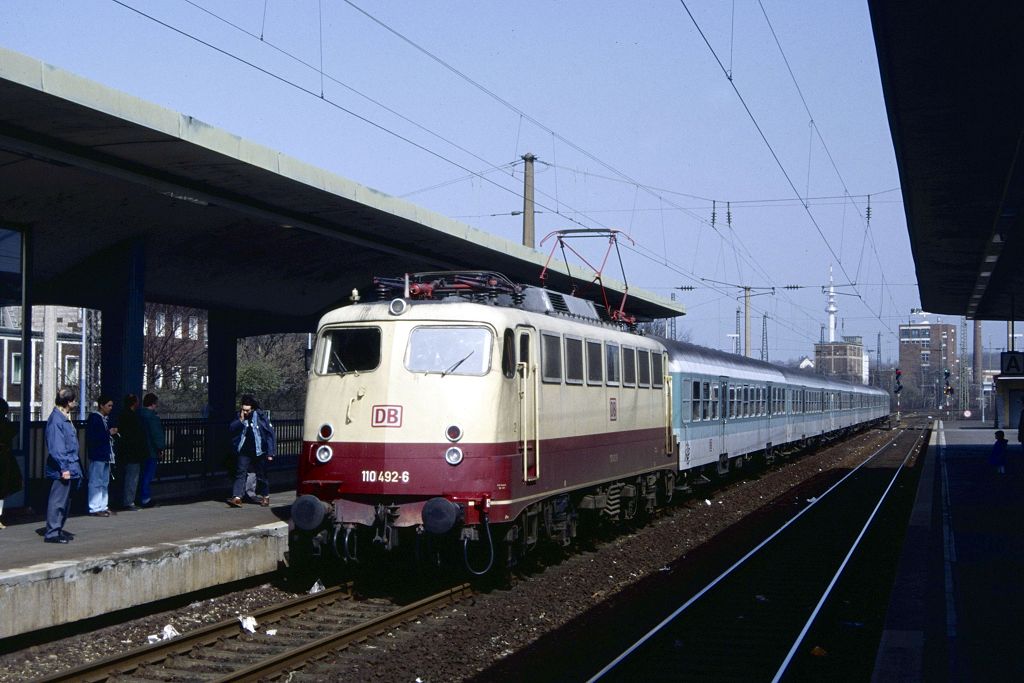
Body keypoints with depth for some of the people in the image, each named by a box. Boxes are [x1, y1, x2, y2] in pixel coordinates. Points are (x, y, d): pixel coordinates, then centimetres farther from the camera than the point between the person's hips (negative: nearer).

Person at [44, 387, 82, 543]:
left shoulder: (65, 418, 14)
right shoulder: (56, 419, -17)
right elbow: (56, 447, -20)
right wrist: (64, 468, -20)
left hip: (69, 468, 10)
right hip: (62, 470, -10)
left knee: (65, 500, 15)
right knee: (58, 500, -6)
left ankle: (58, 529, 23)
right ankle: (52, 533, -2)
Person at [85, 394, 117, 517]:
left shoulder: (106, 419, 15)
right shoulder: (94, 418, -11)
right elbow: (92, 437, -21)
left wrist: (113, 433, 4)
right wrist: (108, 433, -18)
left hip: (106, 455, 9)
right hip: (97, 455, -9)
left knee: (105, 482, 14)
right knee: (96, 482, -4)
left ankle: (103, 507, 21)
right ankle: (95, 508, -1)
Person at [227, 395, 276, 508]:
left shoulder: (260, 417, -8)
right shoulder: (239, 417, 3)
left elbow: (271, 434, -5)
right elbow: (231, 430, -5)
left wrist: (270, 453, -7)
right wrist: (240, 420, -19)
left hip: (258, 452, -2)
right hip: (244, 452, 2)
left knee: (261, 475, 9)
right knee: (240, 473, -8)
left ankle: (265, 496, 26)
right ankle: (237, 498, -14)